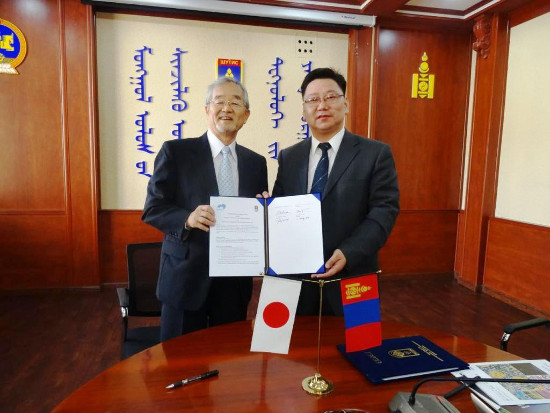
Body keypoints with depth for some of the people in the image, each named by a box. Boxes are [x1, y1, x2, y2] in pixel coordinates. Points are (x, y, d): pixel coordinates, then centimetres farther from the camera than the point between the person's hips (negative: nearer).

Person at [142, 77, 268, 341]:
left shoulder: (256, 163, 8)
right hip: (187, 278, -3)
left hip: (236, 282, 4)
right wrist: (188, 218, -23)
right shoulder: (175, 151, -4)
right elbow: (153, 209, -5)